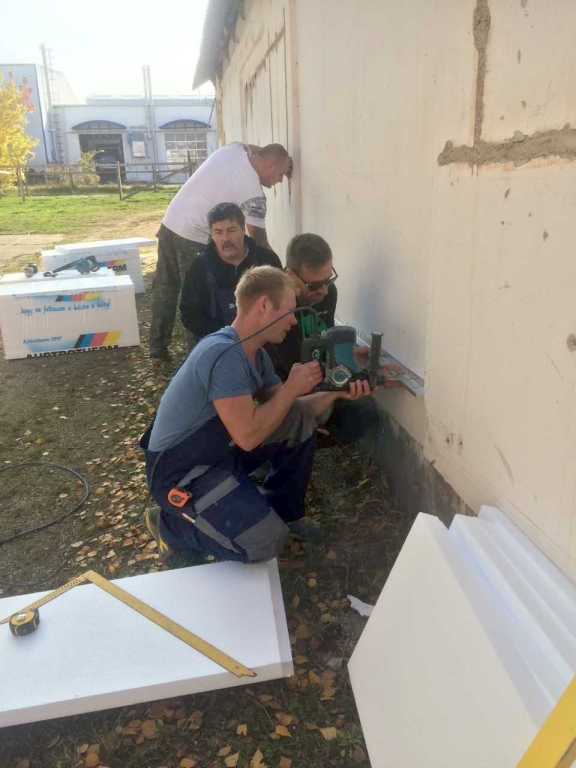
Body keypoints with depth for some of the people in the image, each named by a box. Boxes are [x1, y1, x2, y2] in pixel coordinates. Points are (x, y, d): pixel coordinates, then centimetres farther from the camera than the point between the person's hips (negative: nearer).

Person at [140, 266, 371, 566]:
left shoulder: (255, 354, 3)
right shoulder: (224, 354, -28)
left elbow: (283, 411, 9)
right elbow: (248, 436, -31)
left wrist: (334, 392, -4)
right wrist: (292, 388, -20)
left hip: (221, 450, 9)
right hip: (180, 470, -9)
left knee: (301, 420, 0)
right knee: (266, 541, -20)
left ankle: (280, 513, 16)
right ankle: (170, 526, 3)